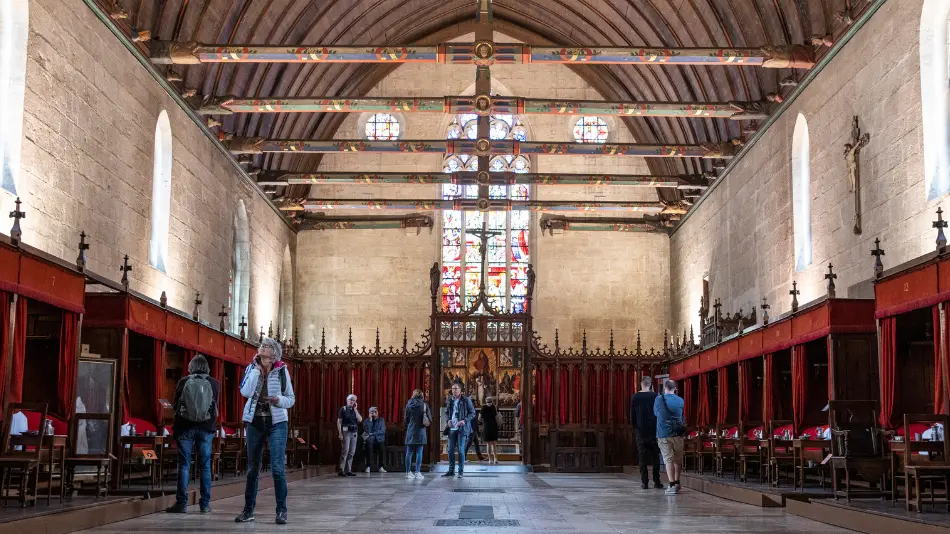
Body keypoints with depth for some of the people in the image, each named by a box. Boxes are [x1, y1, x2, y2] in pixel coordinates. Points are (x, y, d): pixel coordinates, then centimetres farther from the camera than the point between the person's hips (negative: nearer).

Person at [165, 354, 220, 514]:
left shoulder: (183, 382, -4)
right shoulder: (214, 384, -2)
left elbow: (176, 404, 6)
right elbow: (215, 407, 7)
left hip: (185, 427, -1)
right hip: (206, 428, 1)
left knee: (184, 465, 3)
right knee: (205, 466, 7)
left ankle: (181, 503, 0)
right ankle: (205, 503, 9)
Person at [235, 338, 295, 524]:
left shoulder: (282, 371, -4)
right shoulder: (252, 368, 0)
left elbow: (291, 400, 1)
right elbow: (245, 392, -16)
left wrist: (279, 400, -20)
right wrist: (257, 369, -15)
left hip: (277, 423, -2)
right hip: (255, 422, 2)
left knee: (277, 468, -10)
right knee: (252, 469, 9)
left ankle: (282, 510, -3)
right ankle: (248, 510, 18)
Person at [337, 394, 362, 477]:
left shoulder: (355, 410, 14)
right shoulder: (343, 409, -1)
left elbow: (360, 420, -1)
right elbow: (339, 422, -6)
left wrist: (355, 409, -2)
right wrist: (340, 433, -14)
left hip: (354, 433, 6)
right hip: (346, 432, -6)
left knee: (352, 452, 5)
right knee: (345, 451, -13)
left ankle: (349, 470, 10)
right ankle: (341, 470, -12)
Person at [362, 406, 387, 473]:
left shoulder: (381, 420, 11)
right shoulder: (366, 421, 9)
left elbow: (383, 431, -1)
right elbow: (367, 431, -8)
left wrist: (372, 434, -8)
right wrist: (370, 420, -9)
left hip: (379, 440, 0)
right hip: (370, 440, 0)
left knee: (382, 446, -30)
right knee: (369, 445, -32)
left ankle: (381, 467, -27)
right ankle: (368, 467, -29)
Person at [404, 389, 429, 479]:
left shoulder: (409, 405, -1)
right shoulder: (424, 405, -4)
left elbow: (406, 419, 5)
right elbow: (430, 419, -2)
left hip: (410, 431, 2)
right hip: (420, 431, -2)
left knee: (409, 452, 7)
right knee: (419, 452, 2)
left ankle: (408, 472, 8)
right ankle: (417, 472, 0)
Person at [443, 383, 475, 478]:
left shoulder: (466, 400, -4)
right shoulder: (449, 400, 9)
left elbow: (472, 413, -2)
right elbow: (447, 412, 20)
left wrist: (464, 420, -17)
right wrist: (448, 420, 0)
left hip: (462, 428, -4)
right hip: (452, 428, 4)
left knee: (460, 450, -5)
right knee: (450, 450, 5)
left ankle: (461, 471, 3)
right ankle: (451, 470, 15)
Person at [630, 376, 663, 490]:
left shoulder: (635, 397, -2)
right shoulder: (655, 396, -6)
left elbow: (632, 416, 1)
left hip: (641, 431, 1)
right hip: (654, 431, 0)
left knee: (643, 457, 4)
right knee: (656, 457, 6)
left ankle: (644, 482, 1)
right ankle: (656, 481, 3)